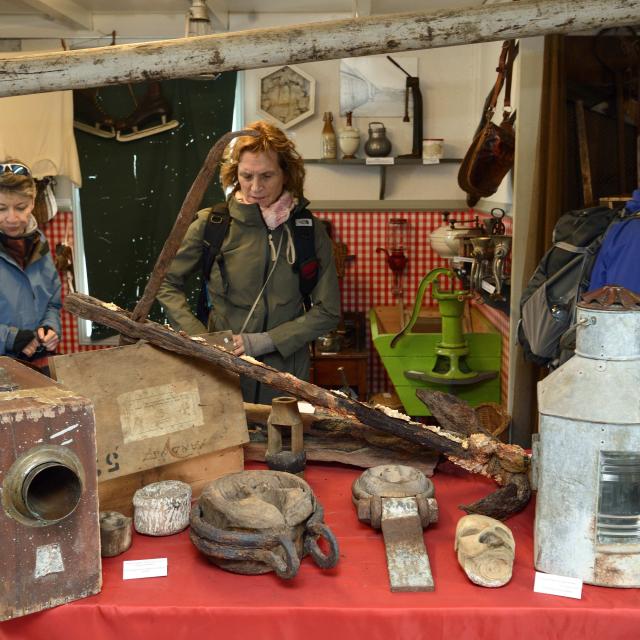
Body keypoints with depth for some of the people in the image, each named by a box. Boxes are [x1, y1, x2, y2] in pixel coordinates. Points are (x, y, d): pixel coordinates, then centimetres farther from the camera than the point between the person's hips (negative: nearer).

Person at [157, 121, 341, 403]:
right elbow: (166, 284, 5)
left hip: (286, 374, 1)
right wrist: (199, 338, -9)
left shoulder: (309, 230, -3)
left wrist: (262, 342, -13)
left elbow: (327, 312, -3)